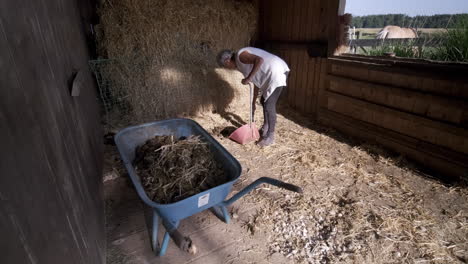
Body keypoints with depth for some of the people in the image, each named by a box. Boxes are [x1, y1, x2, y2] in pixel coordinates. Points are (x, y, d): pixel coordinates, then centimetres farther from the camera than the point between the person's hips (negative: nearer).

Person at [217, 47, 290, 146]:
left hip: (277, 73, -11)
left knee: (269, 106, -8)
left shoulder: (240, 55, -13)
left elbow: (259, 60, -31)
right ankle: (265, 128, 37)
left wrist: (248, 78, -25)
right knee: (263, 101, 21)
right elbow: (257, 81, 20)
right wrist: (253, 102, 23)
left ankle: (270, 137, 4)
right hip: (271, 75, 11)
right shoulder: (240, 62, 16)